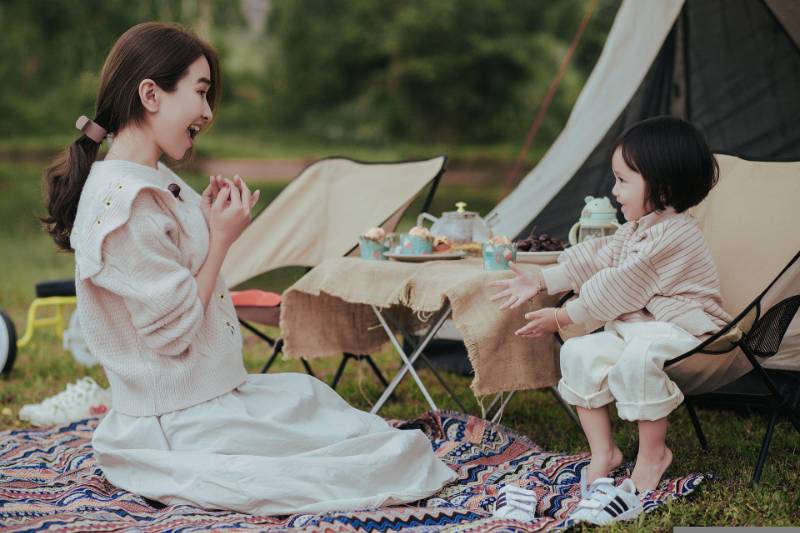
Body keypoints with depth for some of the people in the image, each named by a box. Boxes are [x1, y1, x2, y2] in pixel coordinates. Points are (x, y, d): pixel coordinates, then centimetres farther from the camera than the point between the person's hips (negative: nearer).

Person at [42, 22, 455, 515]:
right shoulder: (126, 201, -22)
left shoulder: (156, 181, 8)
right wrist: (221, 237, -13)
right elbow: (174, 334, -21)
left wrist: (206, 221, 4)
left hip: (209, 396, 10)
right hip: (181, 432, -10)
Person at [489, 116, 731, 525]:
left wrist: (563, 316, -15)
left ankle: (652, 453, -17)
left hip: (680, 329, -10)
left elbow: (618, 288, -21)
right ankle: (602, 452, 1)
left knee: (637, 358, -37)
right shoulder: (636, 229, 12)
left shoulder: (674, 236, -22)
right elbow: (593, 259, 14)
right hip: (633, 325, 10)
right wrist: (540, 281, 7)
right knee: (579, 353, -5)